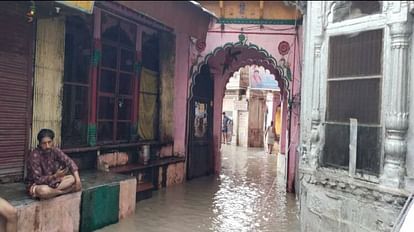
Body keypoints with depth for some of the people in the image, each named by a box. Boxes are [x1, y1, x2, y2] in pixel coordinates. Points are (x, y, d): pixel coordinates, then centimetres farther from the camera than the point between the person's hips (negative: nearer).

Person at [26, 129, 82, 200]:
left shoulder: (55, 150, -9)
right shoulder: (35, 156, -24)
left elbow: (70, 162, -11)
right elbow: (38, 179, -25)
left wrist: (78, 179, -24)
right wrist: (55, 176, -39)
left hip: (53, 181, 5)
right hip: (36, 185, -5)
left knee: (73, 179, -14)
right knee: (43, 191, -40)